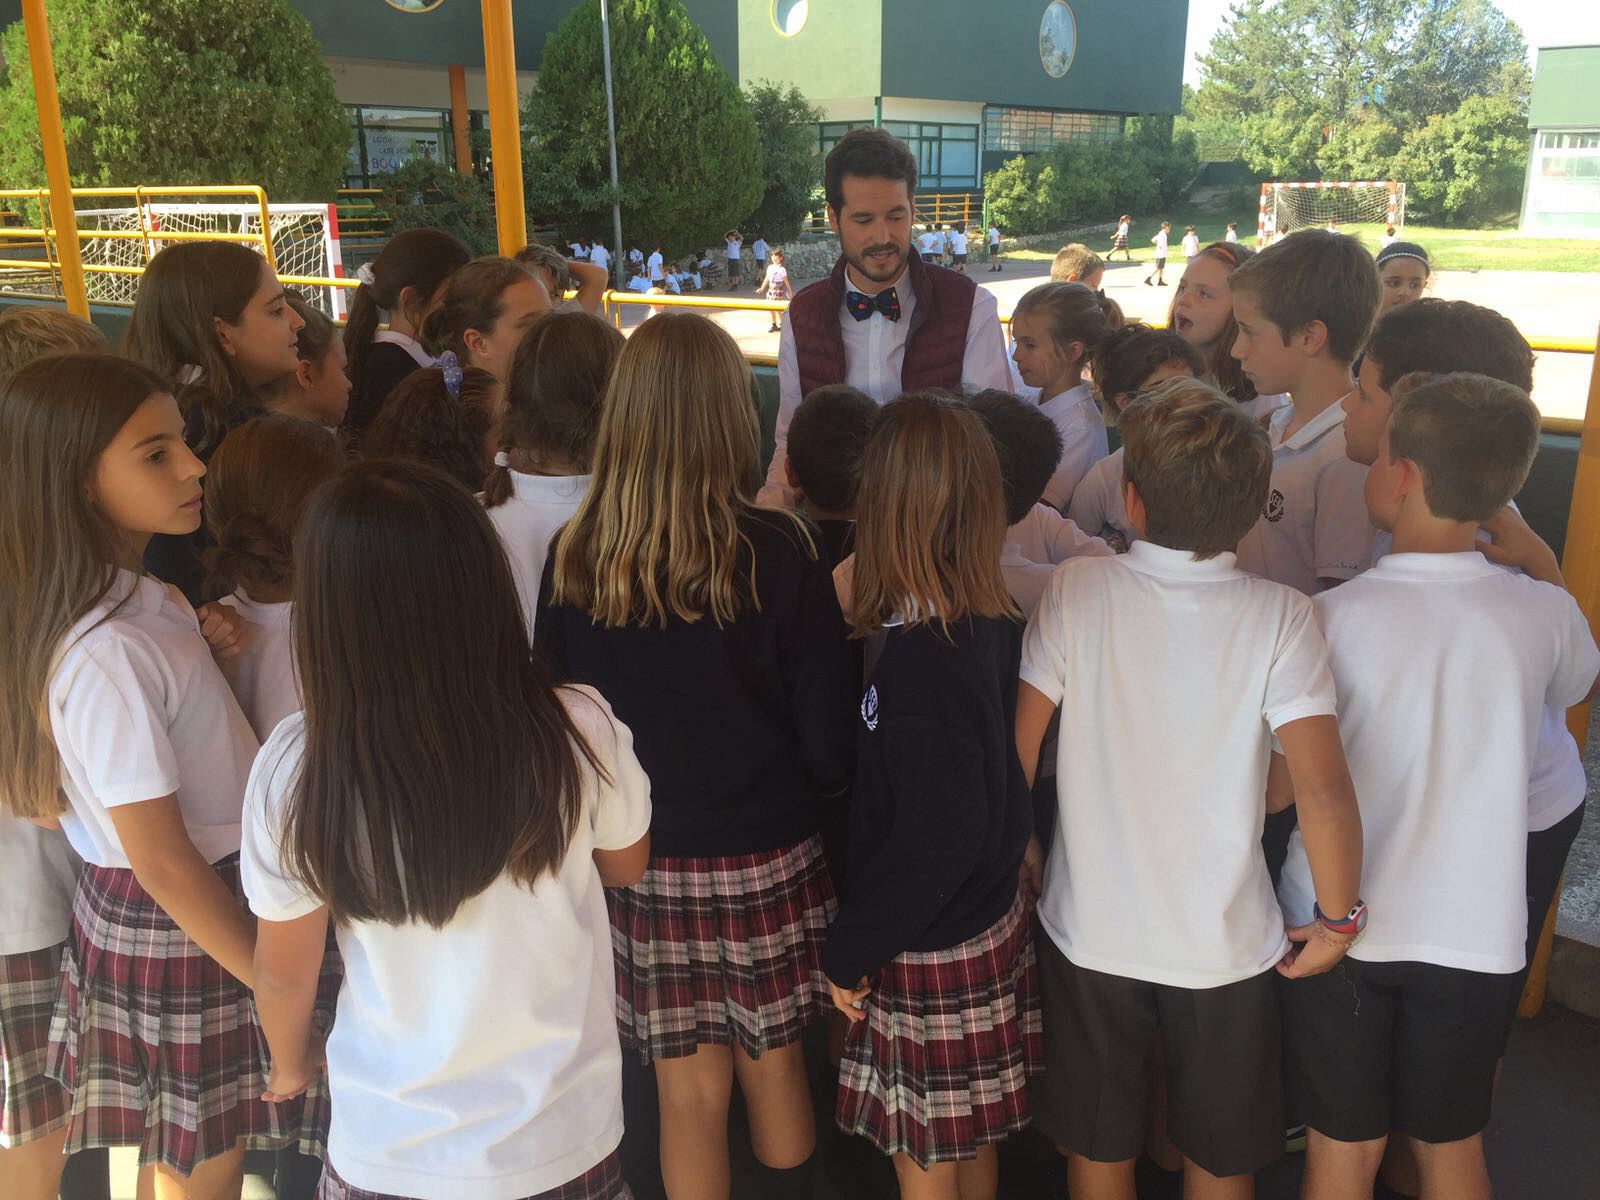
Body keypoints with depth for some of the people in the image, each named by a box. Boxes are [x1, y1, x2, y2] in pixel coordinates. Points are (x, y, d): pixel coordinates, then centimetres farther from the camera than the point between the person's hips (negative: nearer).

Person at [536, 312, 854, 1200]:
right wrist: (823, 784, 12)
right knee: (773, 1066, 21)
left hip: (638, 865, 1)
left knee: (690, 1091, 16)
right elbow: (828, 742, -10)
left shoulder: (573, 559, -10)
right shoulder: (777, 552, -15)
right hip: (767, 859, -1)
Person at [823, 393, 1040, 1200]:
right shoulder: (995, 624, -4)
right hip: (994, 921, 8)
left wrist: (850, 951, -13)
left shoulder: (919, 658, -28)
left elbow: (937, 841, -26)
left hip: (932, 952, -8)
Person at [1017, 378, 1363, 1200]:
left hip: (1090, 931, 1)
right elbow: (1323, 792, -22)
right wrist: (1337, 920, -6)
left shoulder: (1078, 591, -15)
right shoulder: (1279, 617, -17)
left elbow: (1016, 747, -11)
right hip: (1226, 945, 0)